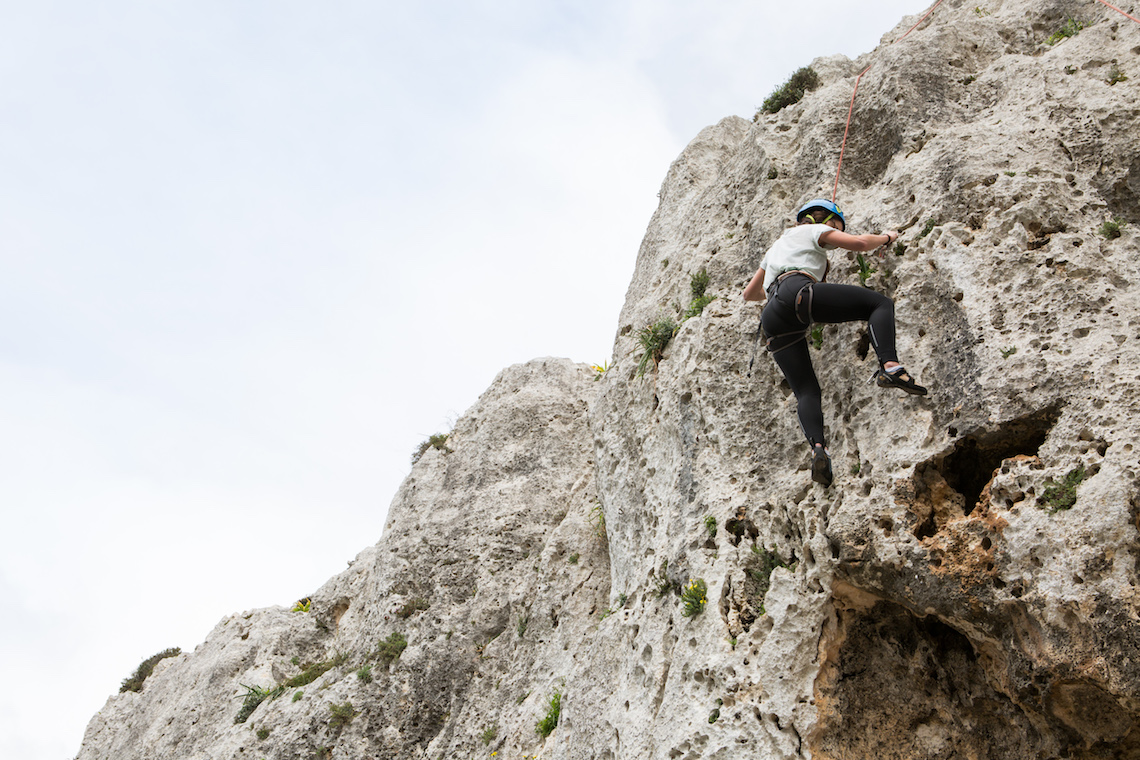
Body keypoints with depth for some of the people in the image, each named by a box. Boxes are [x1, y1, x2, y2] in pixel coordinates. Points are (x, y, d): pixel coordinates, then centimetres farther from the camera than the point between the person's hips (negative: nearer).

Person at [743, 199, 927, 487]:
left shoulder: (776, 247, 42)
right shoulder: (814, 231, 23)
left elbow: (749, 293, 49)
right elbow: (859, 243, 9)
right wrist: (887, 237, 29)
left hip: (774, 320, 6)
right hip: (799, 293, -6)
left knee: (806, 392, 2)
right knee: (880, 303, 1)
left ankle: (818, 447, -24)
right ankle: (890, 366, -24)